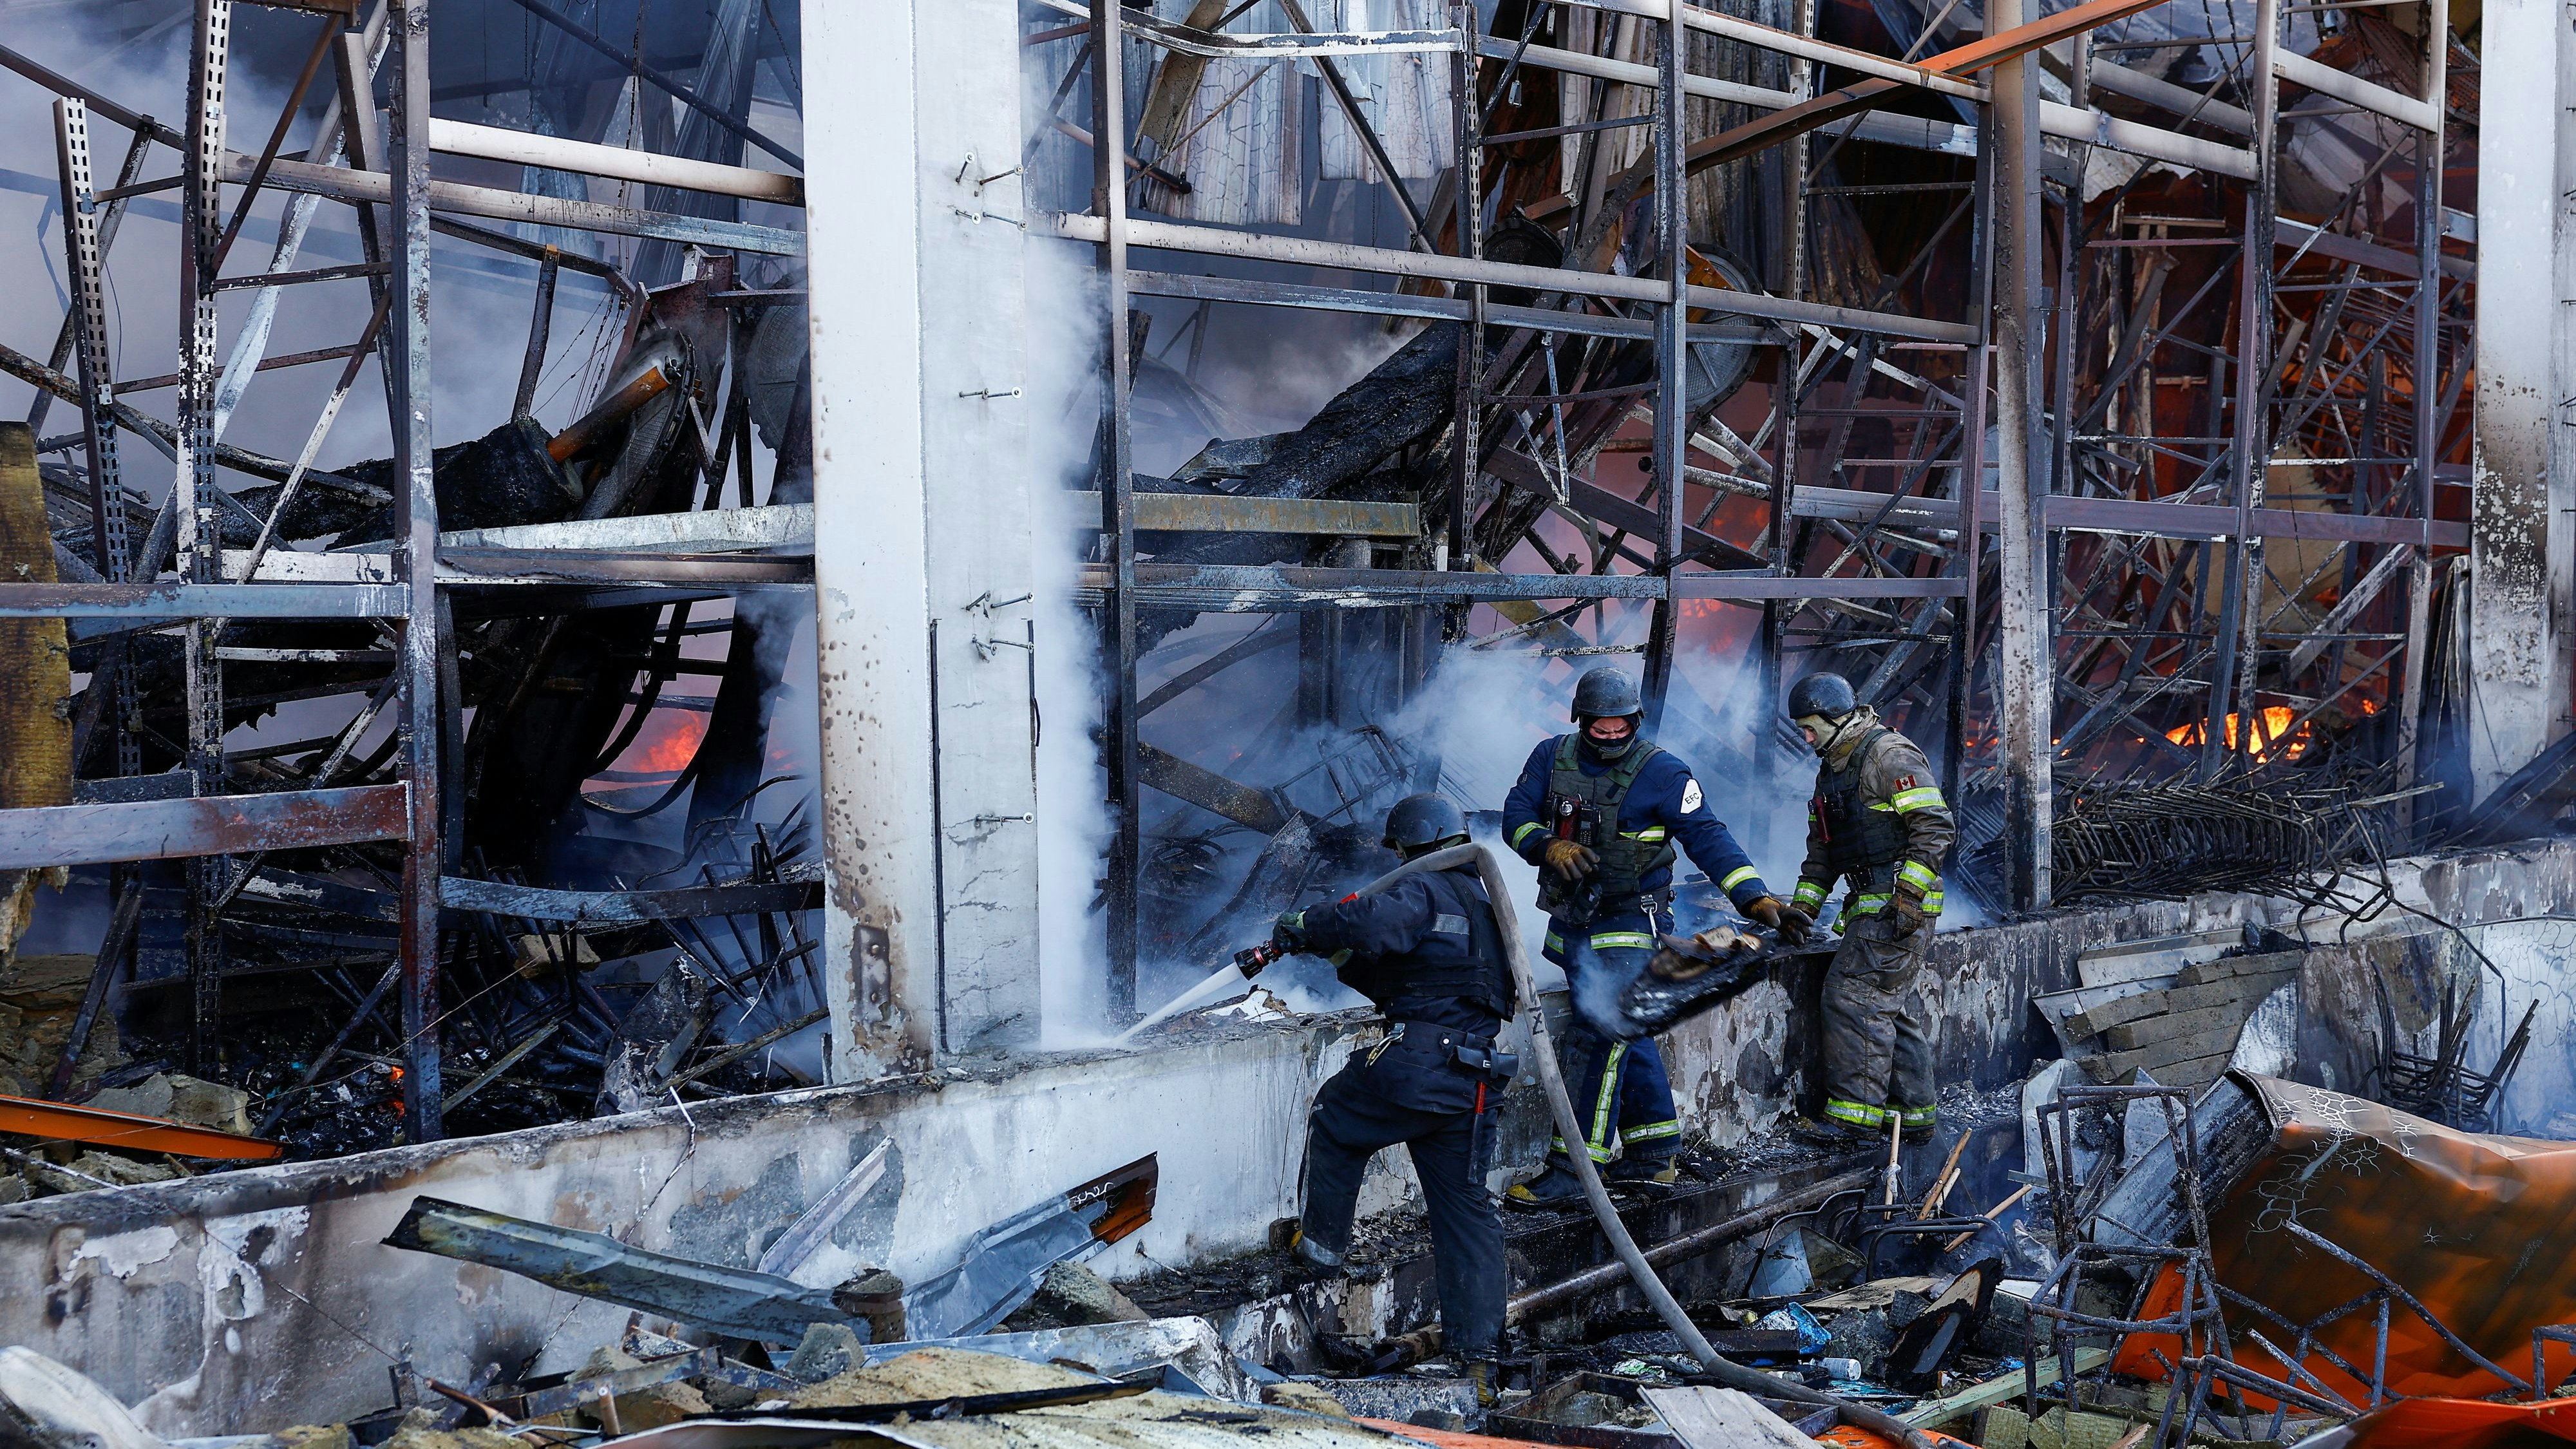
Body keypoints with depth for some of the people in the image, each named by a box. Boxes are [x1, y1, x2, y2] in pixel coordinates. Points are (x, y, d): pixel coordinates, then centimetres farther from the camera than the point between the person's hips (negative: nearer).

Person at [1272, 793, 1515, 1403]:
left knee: (1335, 1120, 21)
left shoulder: (1424, 890, -5)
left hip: (1411, 1063, -8)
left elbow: (1374, 920, -28)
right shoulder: (1483, 905, 23)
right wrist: (1344, 961, 25)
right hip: (1469, 1086, 8)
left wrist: (1305, 927, -14)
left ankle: (1322, 1240, 29)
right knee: (1466, 1209, 9)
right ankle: (1478, 1357, 8)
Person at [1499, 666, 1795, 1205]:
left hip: (1626, 929, -6)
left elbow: (1709, 838, -11)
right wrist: (1550, 845, -20)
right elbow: (1517, 816, 1)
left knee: (1599, 1040, -13)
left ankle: (1571, 1174, -11)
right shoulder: (1552, 757, 4)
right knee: (1626, 1037, 14)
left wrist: (1755, 898, -20)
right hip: (1570, 923, 6)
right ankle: (1654, 1157, 24)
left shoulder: (1661, 773, -9)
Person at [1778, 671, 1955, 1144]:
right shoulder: (1832, 769, 19)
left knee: (1855, 995, -12)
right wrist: (1803, 905, 17)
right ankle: (1912, 1113, 18)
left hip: (1899, 904, -10)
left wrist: (1910, 892, -24)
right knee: (1898, 1007, 12)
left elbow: (1935, 826, -18)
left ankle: (1856, 1112, -10)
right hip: (1873, 905, 10)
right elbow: (1821, 848, 25)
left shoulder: (1891, 755, -12)